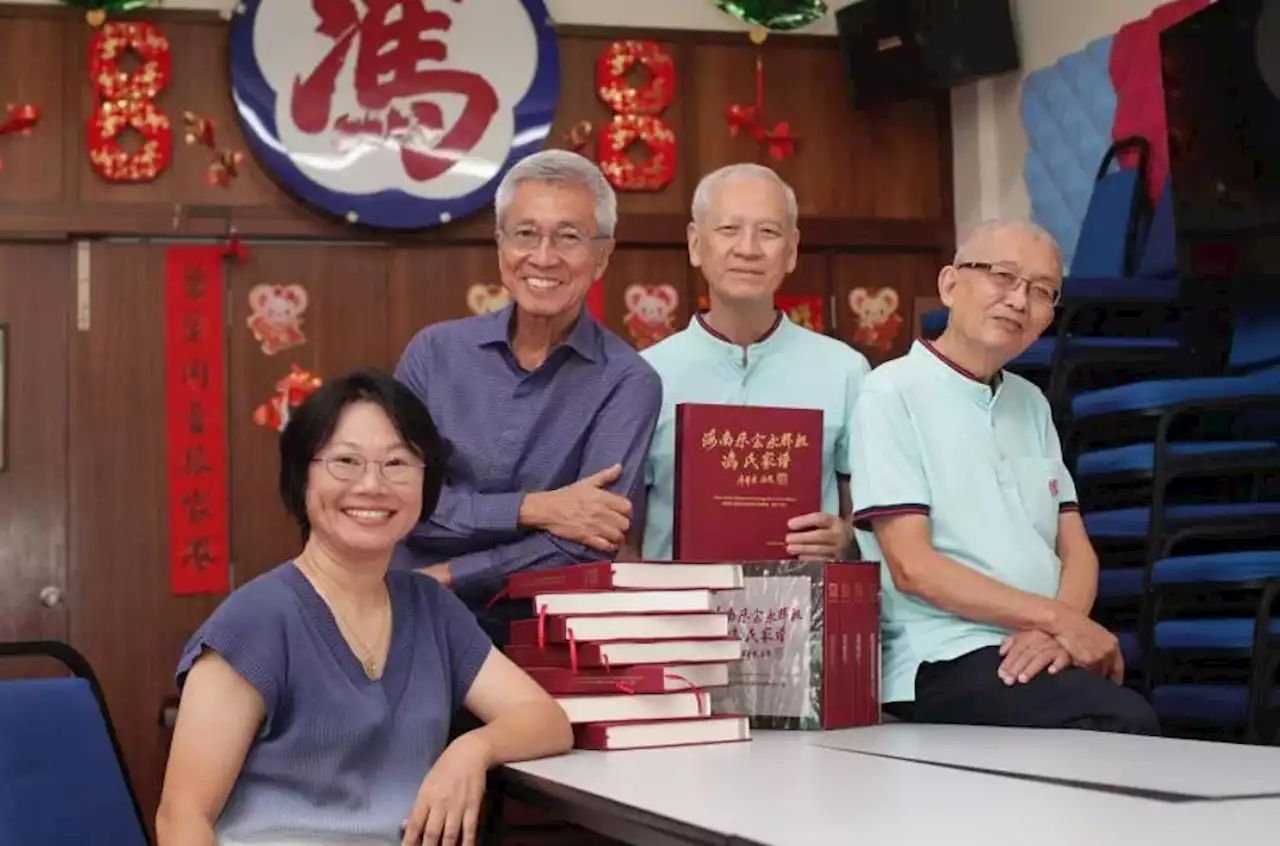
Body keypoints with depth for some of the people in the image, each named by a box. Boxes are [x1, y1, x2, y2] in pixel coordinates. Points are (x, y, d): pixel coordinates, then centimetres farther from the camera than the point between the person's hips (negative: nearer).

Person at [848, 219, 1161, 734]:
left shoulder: (1030, 403, 21)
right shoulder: (894, 394, -1)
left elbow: (1076, 550, 16)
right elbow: (913, 568, -10)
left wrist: (1058, 630, -6)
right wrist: (1057, 618, -12)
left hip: (1038, 653, 6)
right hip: (945, 662, -6)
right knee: (1124, 723, -30)